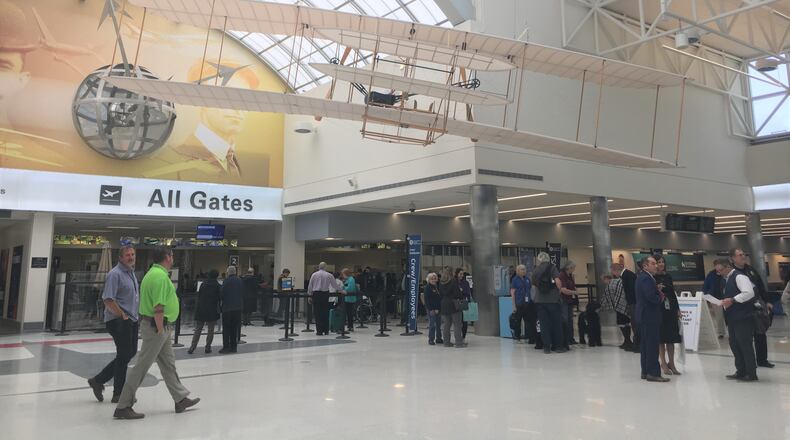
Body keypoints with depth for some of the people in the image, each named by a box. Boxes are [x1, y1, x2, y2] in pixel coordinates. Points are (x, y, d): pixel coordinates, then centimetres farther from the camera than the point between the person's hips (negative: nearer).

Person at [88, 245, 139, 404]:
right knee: (124, 355, -2)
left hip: (132, 320, 9)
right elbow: (108, 300, -20)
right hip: (119, 321, -9)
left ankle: (98, 380, 24)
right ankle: (118, 394, 11)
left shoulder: (131, 272, 15)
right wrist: (123, 316, -18)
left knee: (130, 353, 13)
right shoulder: (115, 274, -13)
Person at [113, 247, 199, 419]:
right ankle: (123, 406, 5)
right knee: (142, 365, -3)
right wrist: (161, 330, -20)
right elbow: (158, 307, -25)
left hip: (161, 327, 11)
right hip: (157, 326, -11)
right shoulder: (160, 275, -19)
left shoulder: (154, 273, 14)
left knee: (169, 364, 16)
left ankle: (181, 399, 27)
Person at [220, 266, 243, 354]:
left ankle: (226, 346, -1)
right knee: (235, 328, 10)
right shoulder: (240, 281, 4)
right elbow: (243, 294, 9)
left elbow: (222, 294, -10)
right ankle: (234, 346, 12)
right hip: (238, 307, 5)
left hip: (227, 307, -4)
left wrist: (221, 304, 5)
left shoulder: (226, 281, -12)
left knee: (226, 328, 2)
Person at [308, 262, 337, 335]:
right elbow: (335, 286, 11)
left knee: (317, 313, 2)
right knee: (325, 313, 8)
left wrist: (309, 296, 10)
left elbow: (310, 286, 2)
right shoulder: (329, 275, 2)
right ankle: (326, 330, 11)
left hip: (316, 294, -1)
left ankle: (319, 331, 0)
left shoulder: (314, 274, 1)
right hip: (325, 294, 1)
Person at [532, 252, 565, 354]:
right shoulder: (552, 267, -3)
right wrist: (559, 288, 4)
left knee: (544, 324, 6)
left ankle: (546, 347, 7)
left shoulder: (536, 270, 7)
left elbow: (534, 283, 10)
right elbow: (557, 281, -14)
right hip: (553, 299, -3)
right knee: (557, 323, 8)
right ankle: (558, 346, 12)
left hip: (540, 300, 3)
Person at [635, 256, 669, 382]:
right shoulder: (646, 278, -17)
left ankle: (645, 371, 19)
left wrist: (658, 291, -1)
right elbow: (651, 296, -27)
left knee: (645, 344, 13)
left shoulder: (642, 277, 15)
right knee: (652, 345, -7)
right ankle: (653, 373, -4)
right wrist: (661, 299, -8)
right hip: (650, 316, -11)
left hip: (644, 315, 11)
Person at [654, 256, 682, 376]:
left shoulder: (668, 276, 10)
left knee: (671, 338, 8)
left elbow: (673, 293, 13)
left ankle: (671, 363, 17)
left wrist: (677, 309, 11)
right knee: (661, 338, 2)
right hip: (659, 310, -5)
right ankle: (663, 363, 11)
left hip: (671, 310, 5)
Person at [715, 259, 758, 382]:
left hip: (743, 317, -9)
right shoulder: (727, 279, 16)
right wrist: (725, 302, 5)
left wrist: (732, 300, -25)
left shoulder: (739, 276, -12)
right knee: (734, 344, 11)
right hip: (732, 317, 9)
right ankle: (741, 372, 20)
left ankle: (751, 374, 5)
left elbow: (749, 293, -24)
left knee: (745, 344, -4)